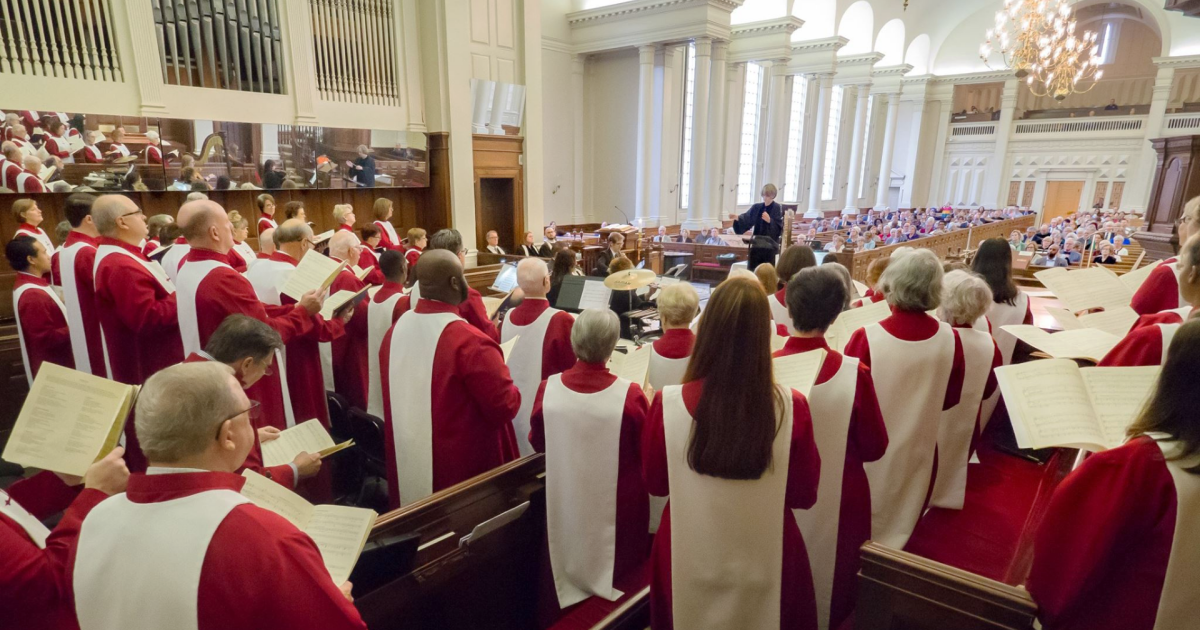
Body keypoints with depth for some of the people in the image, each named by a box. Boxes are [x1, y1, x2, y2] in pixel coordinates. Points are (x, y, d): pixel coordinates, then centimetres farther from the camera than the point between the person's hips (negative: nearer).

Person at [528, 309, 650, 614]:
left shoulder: (547, 389, -17)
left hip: (565, 504, 2)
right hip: (618, 507, -2)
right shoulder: (630, 394, -24)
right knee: (622, 571, 24)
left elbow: (538, 444, 1)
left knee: (566, 563, 27)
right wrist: (647, 403, 7)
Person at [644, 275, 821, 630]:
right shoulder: (791, 408, -20)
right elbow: (804, 495, -4)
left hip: (688, 558, 0)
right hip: (765, 559, 0)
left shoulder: (667, 404, -20)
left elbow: (654, 483, -2)